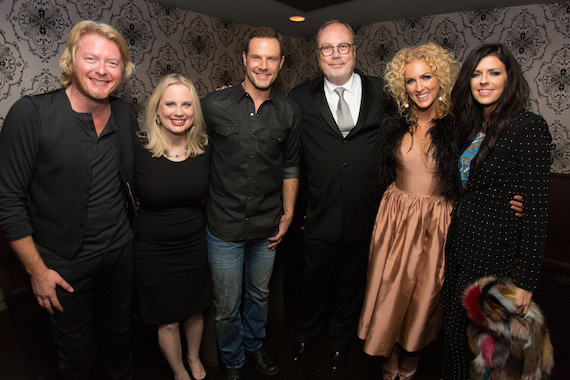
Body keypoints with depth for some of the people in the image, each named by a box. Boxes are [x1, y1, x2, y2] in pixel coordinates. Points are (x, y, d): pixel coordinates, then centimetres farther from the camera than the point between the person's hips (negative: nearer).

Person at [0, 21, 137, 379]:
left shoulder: (125, 113, -3)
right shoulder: (30, 114, -18)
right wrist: (37, 270, -12)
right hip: (66, 261, -4)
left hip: (121, 249, 4)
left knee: (119, 326, 27)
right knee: (76, 348, 18)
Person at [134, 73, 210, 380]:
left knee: (195, 311, 23)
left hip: (196, 248, 3)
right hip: (153, 253, -2)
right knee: (168, 322, 15)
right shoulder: (137, 148, -16)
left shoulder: (205, 148, -8)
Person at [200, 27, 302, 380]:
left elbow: (290, 167, 7)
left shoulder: (289, 112, -1)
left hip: (267, 226, 3)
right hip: (225, 224, -2)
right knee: (227, 306, 14)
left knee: (259, 294, 23)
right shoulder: (214, 105, -10)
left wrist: (288, 215, 7)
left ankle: (254, 344, 52)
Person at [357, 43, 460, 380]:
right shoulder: (395, 122, 0)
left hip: (436, 221, -1)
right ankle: (389, 349, 39)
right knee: (390, 285, 11)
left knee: (425, 289, 14)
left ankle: (413, 350, 43)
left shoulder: (456, 125, -8)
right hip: (396, 214, 2)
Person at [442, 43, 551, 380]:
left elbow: (536, 208, -16)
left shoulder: (529, 127, -14)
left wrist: (525, 281, -16)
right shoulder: (473, 128, 8)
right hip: (460, 251, 7)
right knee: (454, 337, 21)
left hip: (496, 260, -7)